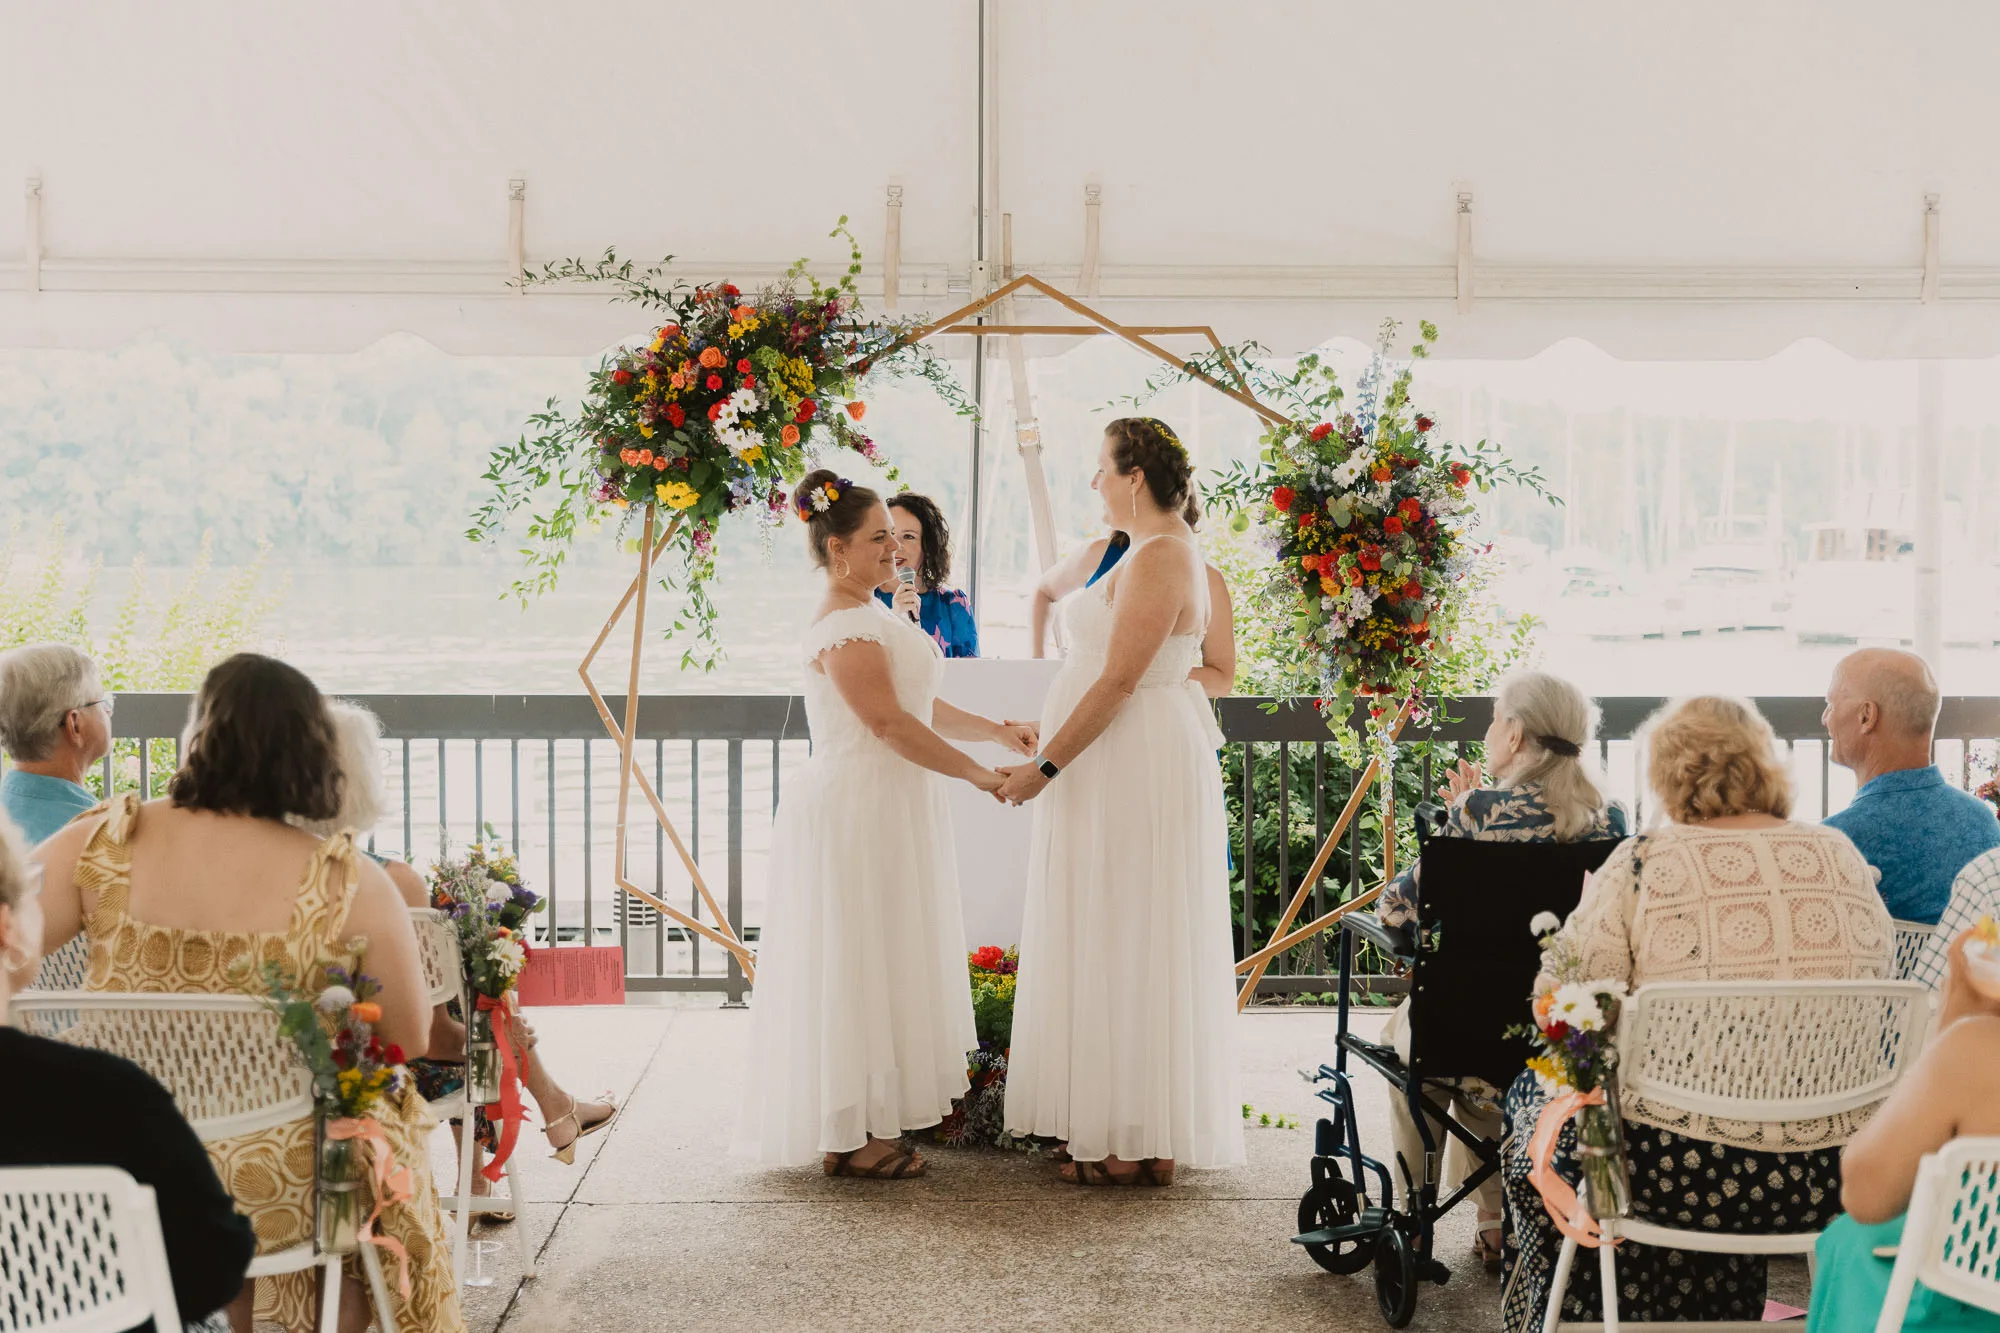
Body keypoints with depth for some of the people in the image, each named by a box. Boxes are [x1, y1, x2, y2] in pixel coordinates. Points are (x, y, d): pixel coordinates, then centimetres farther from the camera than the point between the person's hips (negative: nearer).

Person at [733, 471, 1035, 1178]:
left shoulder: (873, 614, 15)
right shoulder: (842, 631, -18)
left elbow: (921, 706, 19)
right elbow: (892, 724, -22)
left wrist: (997, 730, 10)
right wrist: (981, 775, -15)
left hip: (887, 813, 10)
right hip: (855, 814, -10)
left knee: (882, 969, 12)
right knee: (855, 967, -4)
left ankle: (862, 1125, 19)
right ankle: (847, 1138, 4)